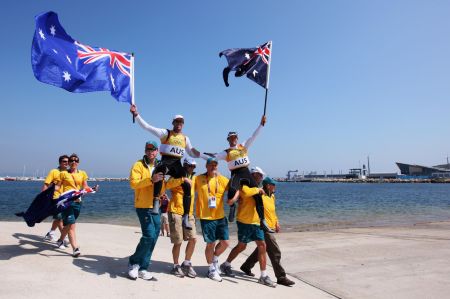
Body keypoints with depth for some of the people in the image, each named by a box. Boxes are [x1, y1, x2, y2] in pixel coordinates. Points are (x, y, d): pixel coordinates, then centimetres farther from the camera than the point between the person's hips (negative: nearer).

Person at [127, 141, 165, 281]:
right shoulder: (138, 165, -6)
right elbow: (133, 183, -19)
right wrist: (151, 180, -29)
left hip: (155, 208, 7)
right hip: (143, 206, -7)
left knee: (153, 239, 8)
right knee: (149, 236, -15)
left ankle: (143, 268, 20)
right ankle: (134, 261, 8)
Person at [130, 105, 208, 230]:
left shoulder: (185, 138, 20)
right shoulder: (165, 133, 7)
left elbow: (192, 153, 27)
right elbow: (147, 127, 0)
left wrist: (206, 157, 19)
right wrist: (136, 115, -10)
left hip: (177, 164, 5)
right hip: (165, 161, -4)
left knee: (187, 186, -11)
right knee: (160, 170, -41)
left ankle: (185, 218, -4)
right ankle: (156, 204, -38)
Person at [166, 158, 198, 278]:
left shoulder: (194, 178, 15)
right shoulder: (178, 176, -5)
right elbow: (168, 184, -26)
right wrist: (183, 179, -35)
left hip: (188, 213, 6)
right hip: (176, 212, -6)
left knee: (193, 239, -1)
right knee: (178, 242, -1)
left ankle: (186, 264, 18)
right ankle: (176, 266, 19)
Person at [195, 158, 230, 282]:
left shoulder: (222, 179, 4)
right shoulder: (198, 179, -2)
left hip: (220, 216, 3)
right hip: (206, 217, -3)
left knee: (225, 242, 6)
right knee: (211, 243, 4)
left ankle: (214, 258, 36)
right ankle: (211, 269, 25)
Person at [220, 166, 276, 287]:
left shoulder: (255, 188, 15)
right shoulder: (244, 185, -11)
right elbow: (246, 192, -36)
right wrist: (258, 189, -22)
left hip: (256, 222, 8)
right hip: (245, 222, -8)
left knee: (262, 246, 2)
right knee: (241, 246, 6)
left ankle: (263, 276, 8)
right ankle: (226, 265, 28)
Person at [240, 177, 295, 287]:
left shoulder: (272, 196, 12)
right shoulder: (260, 195, -16)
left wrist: (276, 223, 16)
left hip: (270, 227, 10)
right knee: (275, 252, -7)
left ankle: (246, 266, 36)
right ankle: (281, 277, 2)